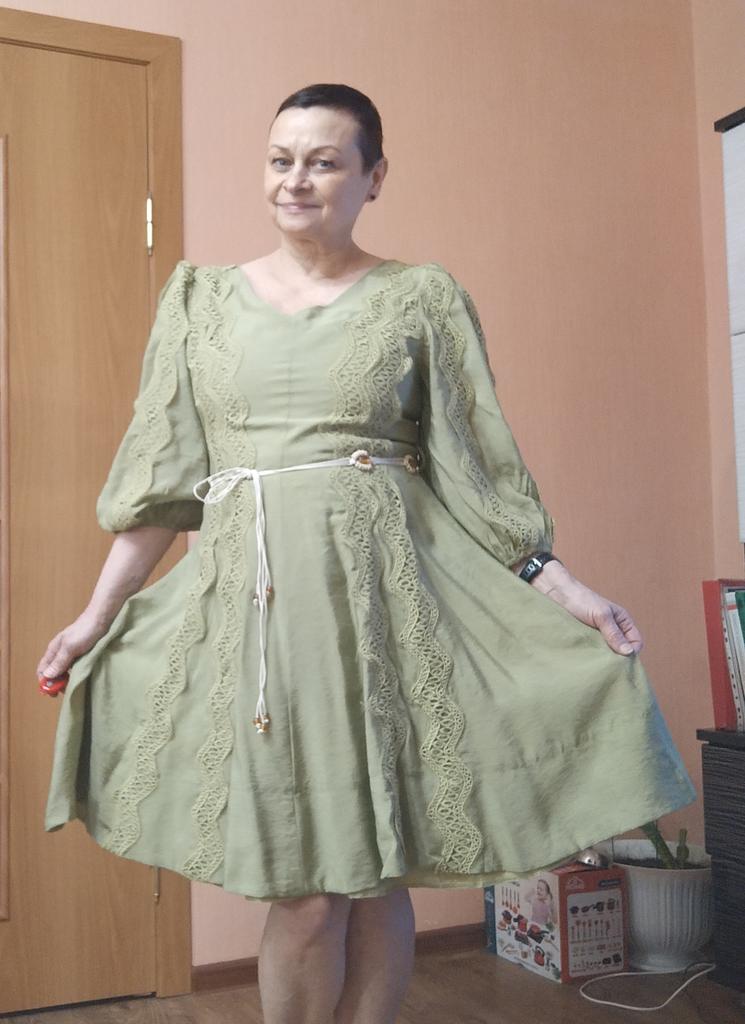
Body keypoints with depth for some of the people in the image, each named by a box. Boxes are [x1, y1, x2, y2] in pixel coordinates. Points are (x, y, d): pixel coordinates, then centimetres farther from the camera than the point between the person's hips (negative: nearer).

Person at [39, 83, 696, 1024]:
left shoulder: (424, 298, 6)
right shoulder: (201, 296, 11)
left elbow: (476, 465, 5)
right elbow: (159, 476, 10)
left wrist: (560, 587, -4)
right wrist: (99, 614, 9)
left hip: (384, 592, 0)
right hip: (252, 597, 1)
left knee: (375, 874, 5)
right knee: (304, 892, 1)